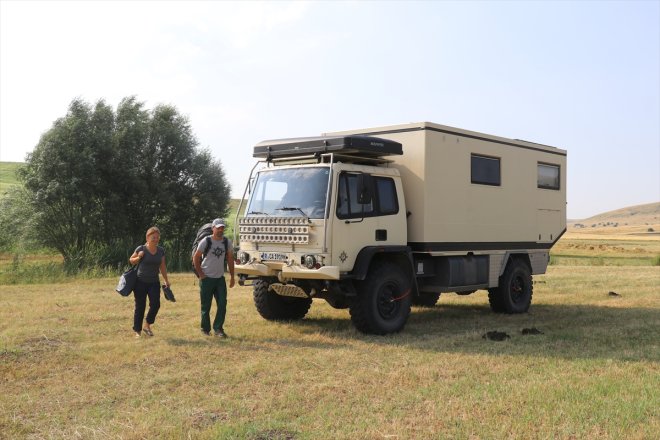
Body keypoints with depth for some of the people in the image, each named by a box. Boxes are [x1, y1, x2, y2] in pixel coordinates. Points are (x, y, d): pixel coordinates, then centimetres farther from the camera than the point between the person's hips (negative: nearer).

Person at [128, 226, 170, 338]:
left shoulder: (161, 251, 4)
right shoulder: (141, 249, -8)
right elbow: (130, 261, 3)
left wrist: (166, 280, 14)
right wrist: (138, 258, -17)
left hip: (154, 282, 3)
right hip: (141, 282, -3)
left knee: (155, 304, -9)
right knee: (140, 307, 0)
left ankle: (147, 325, 13)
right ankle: (137, 331, 11)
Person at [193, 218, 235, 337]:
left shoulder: (227, 242, 5)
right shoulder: (205, 242, -8)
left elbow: (230, 259, 12)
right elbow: (196, 258, -3)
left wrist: (232, 276, 9)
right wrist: (200, 274, -8)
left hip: (220, 278, 4)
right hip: (207, 278, -3)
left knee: (222, 304, -5)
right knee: (206, 306, 3)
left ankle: (218, 329, 4)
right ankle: (205, 329, 17)